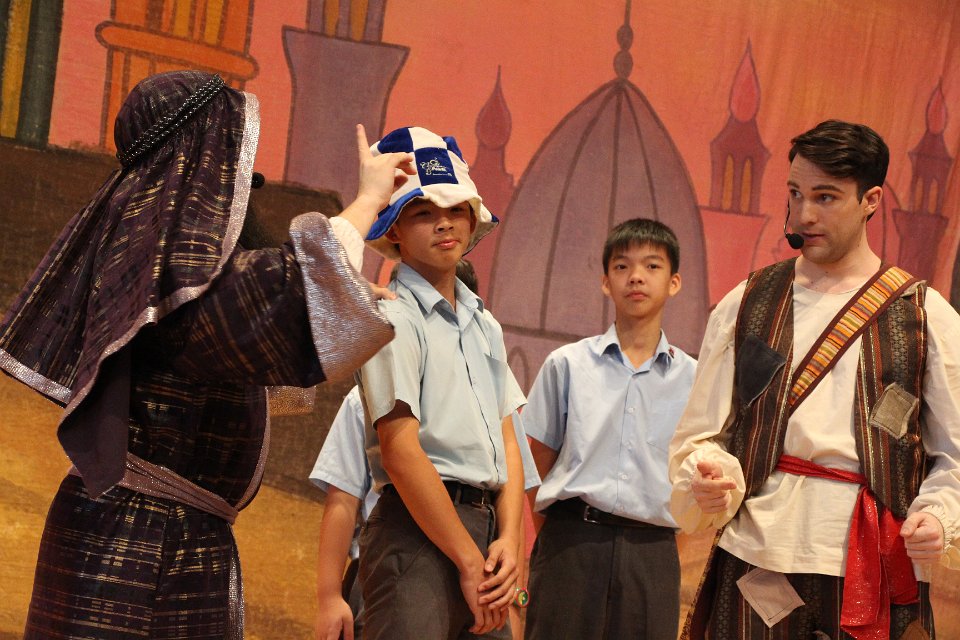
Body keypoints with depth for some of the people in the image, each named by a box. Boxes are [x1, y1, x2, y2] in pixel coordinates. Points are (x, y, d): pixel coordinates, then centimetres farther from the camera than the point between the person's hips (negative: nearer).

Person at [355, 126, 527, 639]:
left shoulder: (484, 324, 18)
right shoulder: (395, 315, -5)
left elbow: (506, 439, 13)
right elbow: (401, 450, -13)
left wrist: (509, 539, -3)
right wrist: (469, 561, -13)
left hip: (486, 527, 7)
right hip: (420, 534, -7)